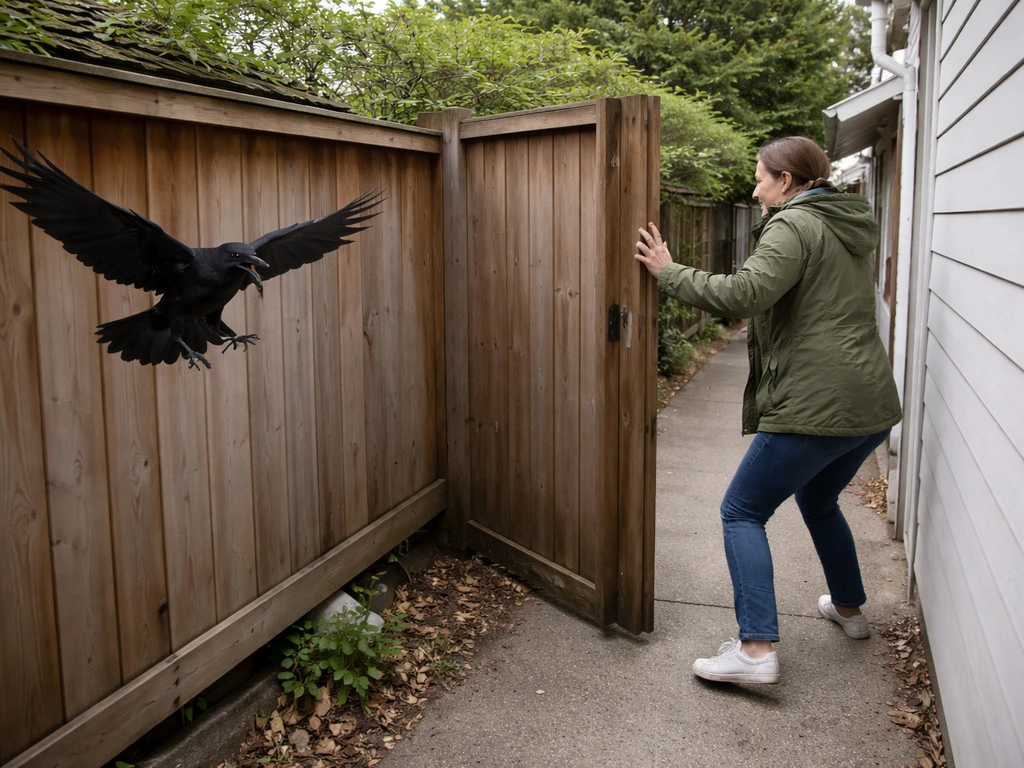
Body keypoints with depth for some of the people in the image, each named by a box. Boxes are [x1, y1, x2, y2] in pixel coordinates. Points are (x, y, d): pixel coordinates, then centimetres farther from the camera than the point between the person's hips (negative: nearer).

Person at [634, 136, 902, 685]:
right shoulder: (849, 228, 18)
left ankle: (756, 650, -8)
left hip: (816, 408, -10)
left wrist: (669, 274, -15)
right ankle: (849, 608, 44)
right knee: (818, 501, 30)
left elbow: (744, 294, -24)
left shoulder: (793, 227, -10)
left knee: (742, 512, -2)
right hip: (872, 405, 10)